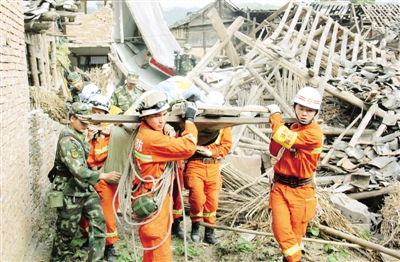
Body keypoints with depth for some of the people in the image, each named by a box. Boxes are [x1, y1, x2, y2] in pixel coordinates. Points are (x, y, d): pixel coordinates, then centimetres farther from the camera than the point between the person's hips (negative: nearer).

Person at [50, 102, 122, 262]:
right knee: (67, 230, 9)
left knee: (98, 222, 0)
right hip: (70, 193, -8)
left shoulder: (80, 135, 8)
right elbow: (78, 170, -29)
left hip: (87, 189, 8)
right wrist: (104, 176, -25)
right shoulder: (67, 140, -21)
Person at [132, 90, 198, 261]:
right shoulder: (152, 138, -24)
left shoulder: (145, 133, 7)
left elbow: (172, 145, 10)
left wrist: (185, 123, 0)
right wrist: (189, 120, -14)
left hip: (154, 197, 10)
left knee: (154, 248, 23)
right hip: (153, 201, -10)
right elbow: (187, 148, -26)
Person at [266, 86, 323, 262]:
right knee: (281, 228, -5)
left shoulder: (314, 134, -18)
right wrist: (276, 123, -4)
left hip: (300, 190, -5)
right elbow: (275, 151, 11)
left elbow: (282, 137, -28)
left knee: (296, 232, 8)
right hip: (280, 186, 5)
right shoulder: (293, 128, 9)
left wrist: (276, 114, -11)